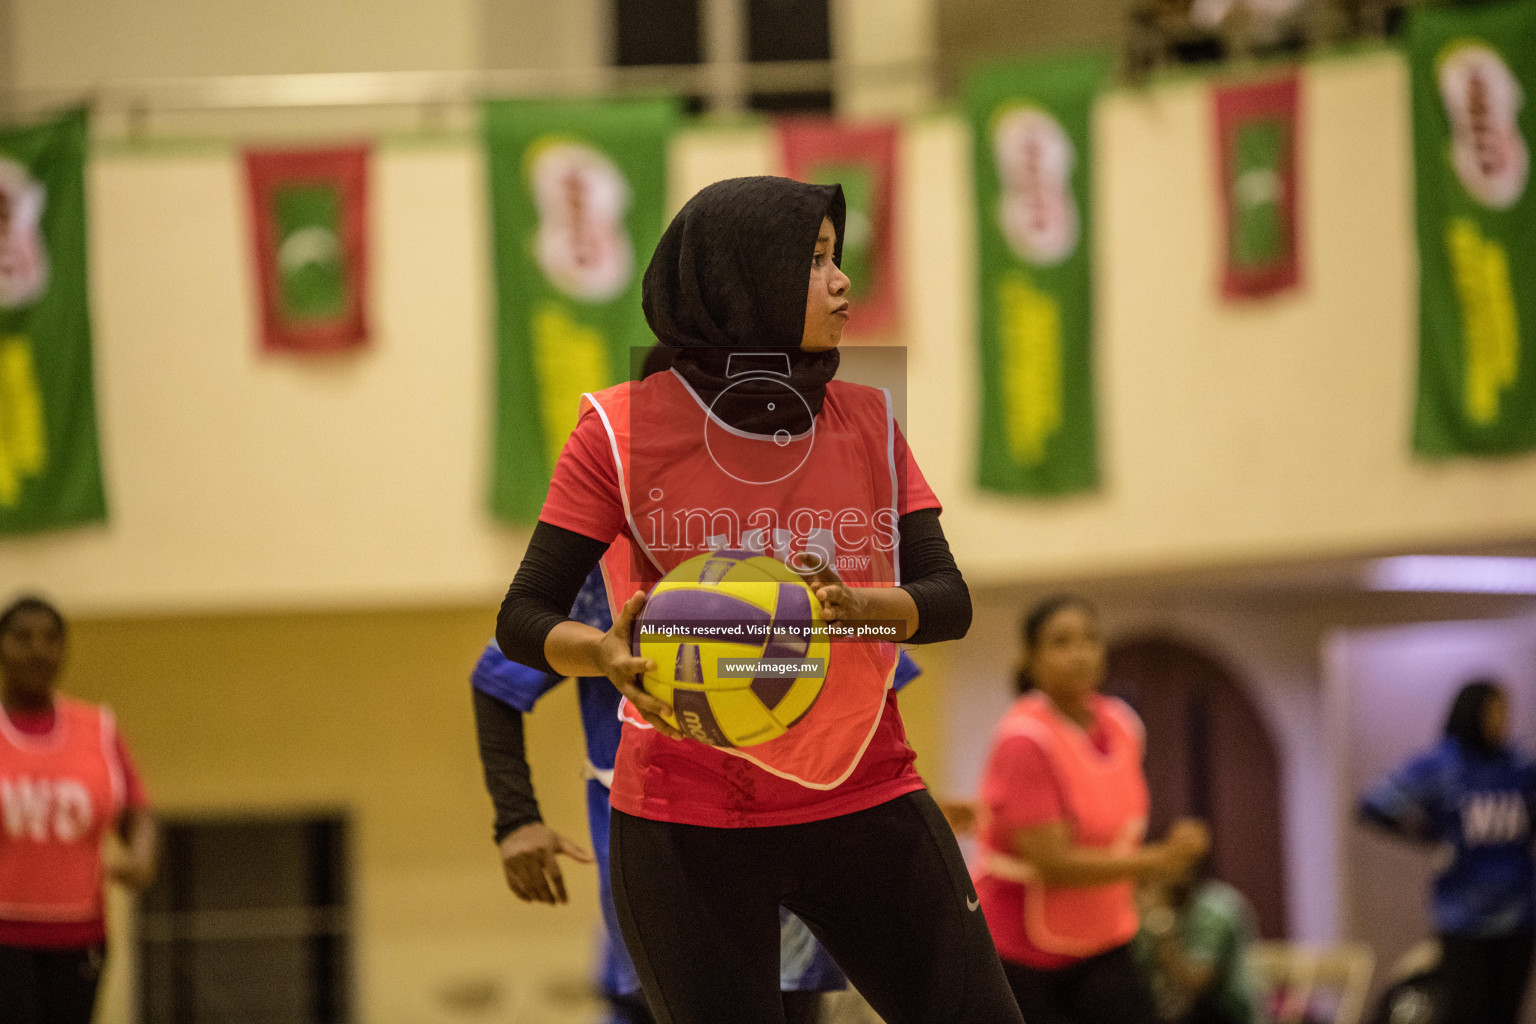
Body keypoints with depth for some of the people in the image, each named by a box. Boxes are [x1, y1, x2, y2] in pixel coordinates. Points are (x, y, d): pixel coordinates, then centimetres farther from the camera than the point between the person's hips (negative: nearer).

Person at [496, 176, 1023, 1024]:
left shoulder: (867, 422, 7)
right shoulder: (623, 430, -5)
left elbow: (949, 601, -1)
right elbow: (523, 620, -6)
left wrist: (857, 608, -23)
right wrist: (608, 653, -28)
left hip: (866, 802, 3)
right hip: (686, 822, -3)